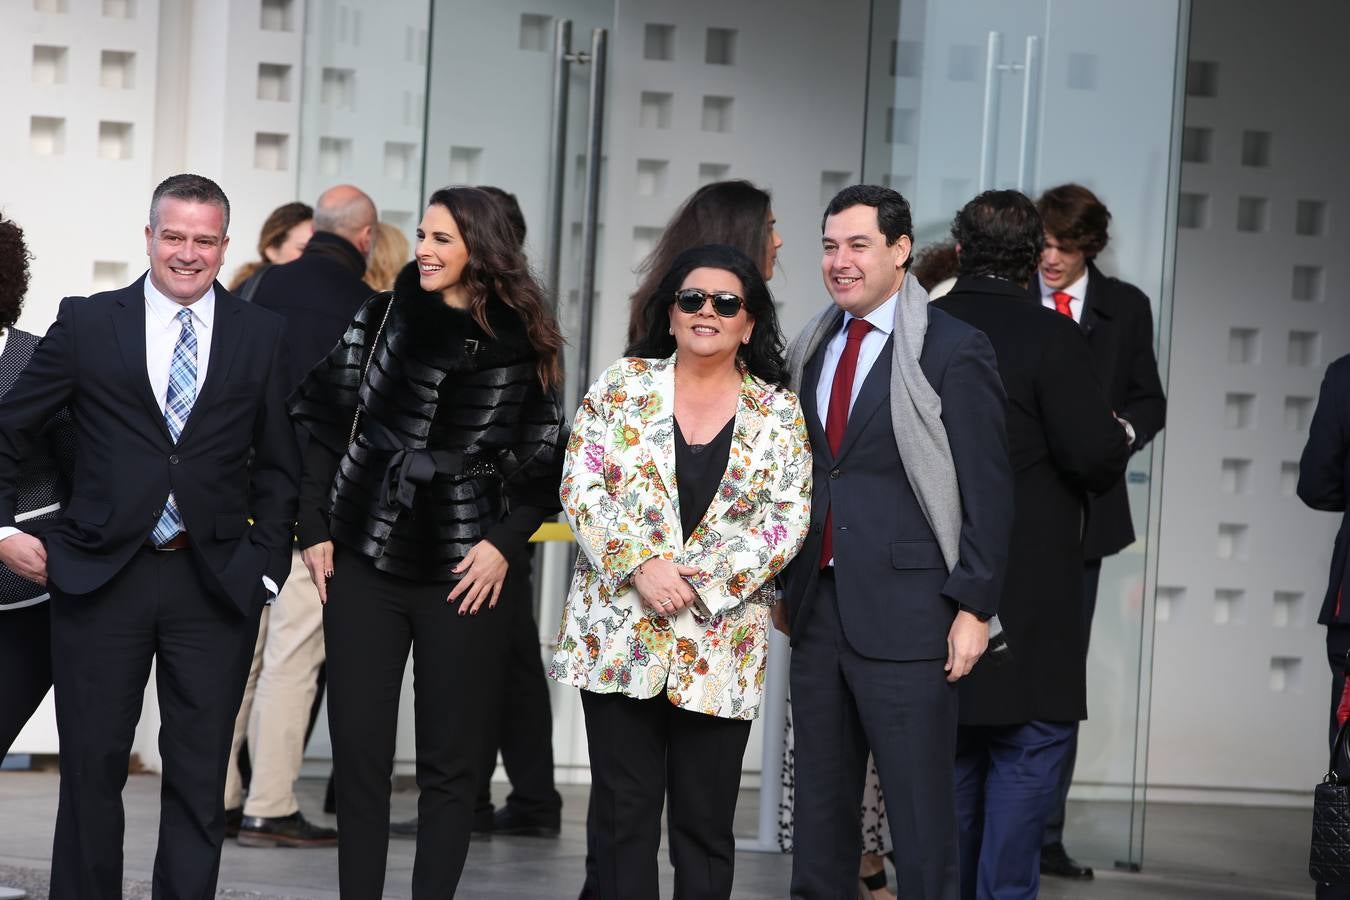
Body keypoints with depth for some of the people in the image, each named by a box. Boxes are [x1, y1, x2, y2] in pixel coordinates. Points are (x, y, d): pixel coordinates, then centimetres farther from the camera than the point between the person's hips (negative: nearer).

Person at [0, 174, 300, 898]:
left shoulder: (261, 336, 6)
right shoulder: (87, 324, 4)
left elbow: (277, 466, 9)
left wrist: (264, 563, 0)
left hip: (215, 584, 0)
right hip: (100, 574, 0)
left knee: (199, 777, 3)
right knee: (92, 768, 5)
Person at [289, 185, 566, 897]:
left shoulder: (524, 344, 1)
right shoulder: (379, 315, 2)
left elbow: (543, 463, 5)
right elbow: (322, 424, 4)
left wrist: (504, 542, -8)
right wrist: (315, 530, -2)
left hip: (465, 572, -1)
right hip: (365, 560, 1)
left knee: (450, 760, 4)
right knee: (358, 751, 3)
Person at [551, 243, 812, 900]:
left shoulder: (779, 414, 5)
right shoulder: (623, 386, 5)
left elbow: (786, 519, -2)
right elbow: (583, 487, -2)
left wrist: (701, 581, -13)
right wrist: (641, 566, -15)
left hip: (722, 643, 0)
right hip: (618, 633, 0)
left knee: (705, 821, 3)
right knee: (624, 810, 2)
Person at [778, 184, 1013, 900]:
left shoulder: (954, 352, -6)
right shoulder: (811, 350, 13)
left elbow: (986, 491, -7)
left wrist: (974, 606, -12)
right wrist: (785, 586, 15)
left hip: (905, 615, -6)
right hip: (818, 609, 6)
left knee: (919, 809, -3)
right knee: (819, 805, 11)